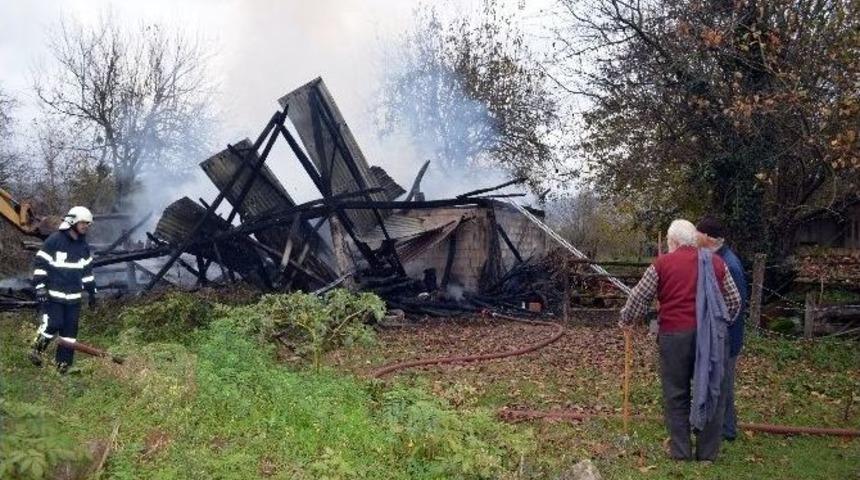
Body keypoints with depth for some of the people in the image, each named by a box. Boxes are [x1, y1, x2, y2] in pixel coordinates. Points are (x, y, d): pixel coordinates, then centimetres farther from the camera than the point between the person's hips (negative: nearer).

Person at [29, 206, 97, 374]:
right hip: (53, 294, -6)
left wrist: (91, 291, 18)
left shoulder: (83, 246, 10)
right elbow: (40, 264, -9)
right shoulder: (54, 240, -10)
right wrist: (40, 286, -16)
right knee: (52, 325, -14)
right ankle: (37, 350, 12)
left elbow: (87, 269, 19)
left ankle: (64, 363, 13)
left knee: (70, 329, 4)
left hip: (73, 296, 6)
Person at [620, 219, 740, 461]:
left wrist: (625, 320, 19)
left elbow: (638, 299, 2)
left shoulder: (662, 264, 0)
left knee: (676, 394, 8)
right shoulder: (716, 262, 9)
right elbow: (734, 301, 13)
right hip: (712, 335, 3)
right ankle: (708, 451, 17)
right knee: (712, 391, 11)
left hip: (675, 334, -2)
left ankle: (680, 450, 14)